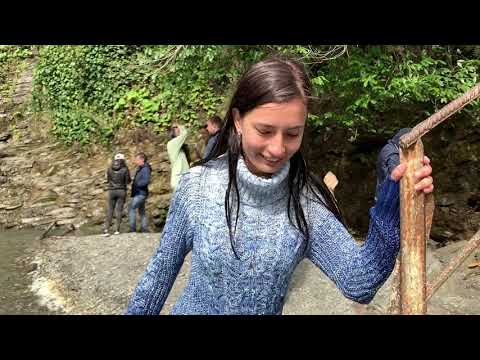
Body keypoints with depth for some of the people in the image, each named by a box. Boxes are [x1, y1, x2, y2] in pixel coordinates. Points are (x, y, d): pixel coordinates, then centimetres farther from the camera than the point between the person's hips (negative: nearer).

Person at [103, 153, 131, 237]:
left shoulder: (109, 168, 0)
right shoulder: (125, 169, -7)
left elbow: (108, 180, 10)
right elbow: (128, 181, -2)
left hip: (111, 191, 1)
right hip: (121, 191, -1)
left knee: (109, 210, 4)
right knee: (119, 210, 3)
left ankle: (106, 230, -4)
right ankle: (117, 229, 3)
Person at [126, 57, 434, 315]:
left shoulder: (306, 202, -16)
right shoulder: (198, 184, -17)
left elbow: (359, 285, -24)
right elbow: (164, 265, -5)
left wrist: (390, 210, -35)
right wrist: (137, 310, 2)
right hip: (194, 309, -1)